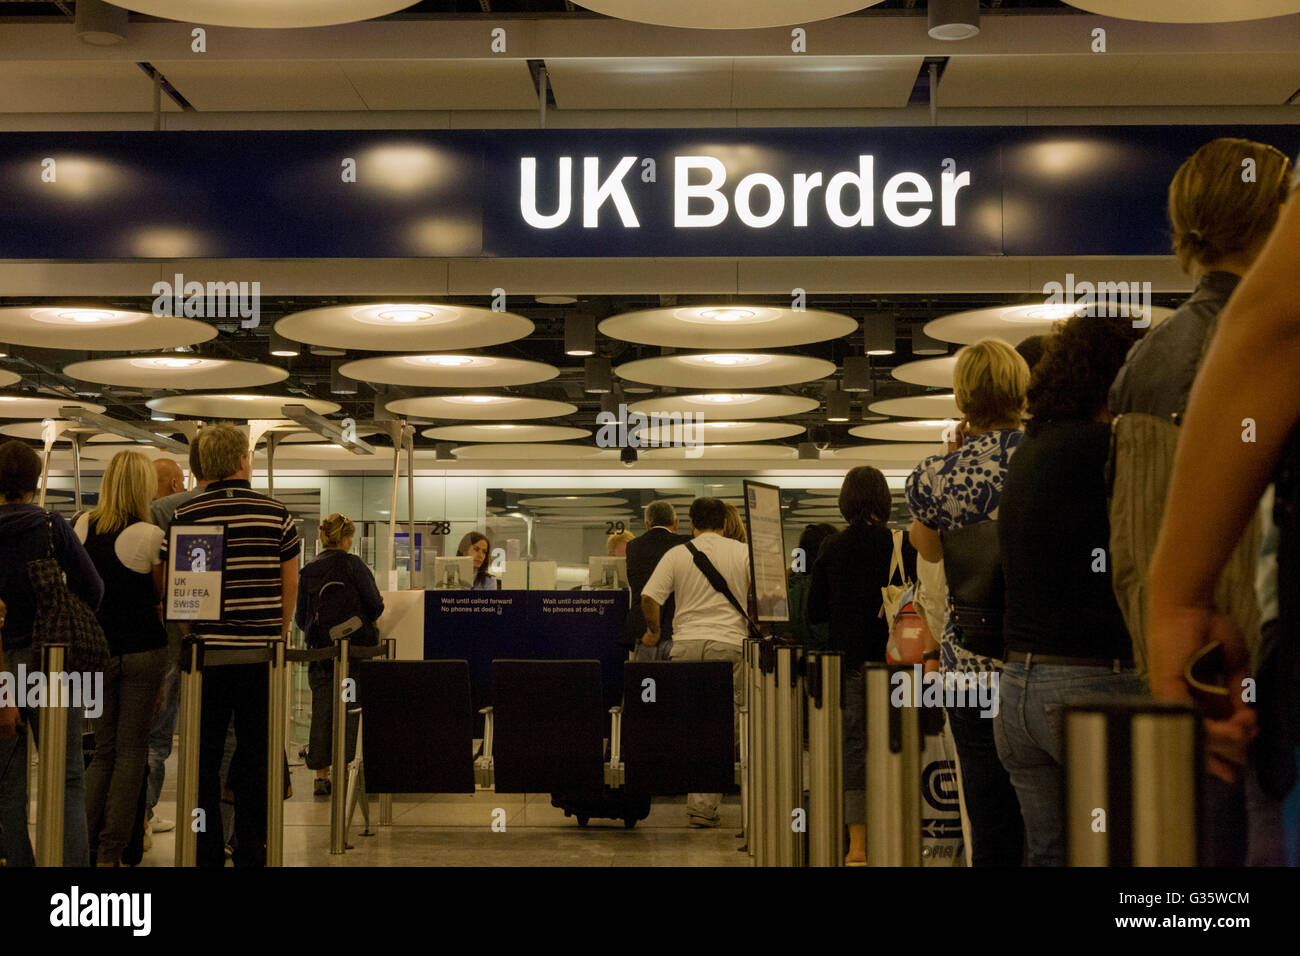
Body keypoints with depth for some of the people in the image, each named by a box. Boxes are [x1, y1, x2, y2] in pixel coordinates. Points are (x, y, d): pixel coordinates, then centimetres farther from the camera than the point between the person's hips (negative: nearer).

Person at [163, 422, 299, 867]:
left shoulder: (184, 516, -2)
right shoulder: (276, 514, -1)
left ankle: (206, 851, 10)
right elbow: (290, 585, 4)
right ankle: (251, 851, 10)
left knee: (204, 755, 7)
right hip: (261, 648, 0)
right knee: (255, 755, 7)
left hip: (205, 648, 0)